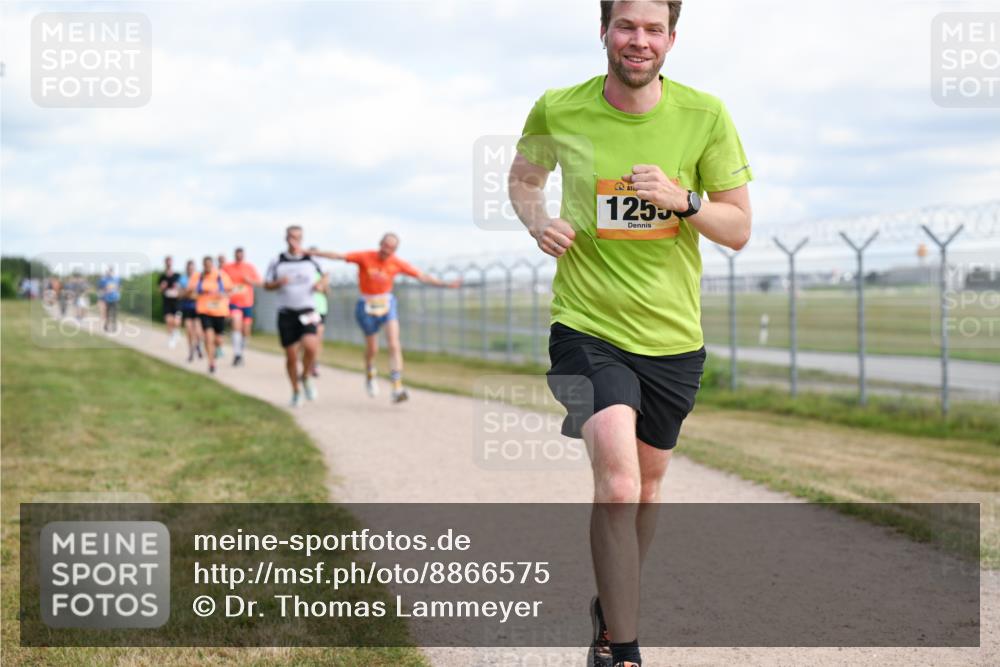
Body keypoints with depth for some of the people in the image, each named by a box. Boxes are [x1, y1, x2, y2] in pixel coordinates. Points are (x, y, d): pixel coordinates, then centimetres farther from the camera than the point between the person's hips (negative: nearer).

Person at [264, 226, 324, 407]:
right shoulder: (277, 262, 3)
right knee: (291, 356, 2)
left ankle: (305, 377, 5)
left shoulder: (311, 261, 5)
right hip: (286, 313, 0)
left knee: (310, 346, -24)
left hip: (307, 312, 0)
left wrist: (319, 286, -7)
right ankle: (296, 392, 22)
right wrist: (279, 282, -14)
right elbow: (266, 285, 7)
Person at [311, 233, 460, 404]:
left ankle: (397, 389, -21)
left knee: (394, 345, -16)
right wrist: (313, 253, -23)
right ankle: (370, 376, 40)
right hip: (367, 305, -1)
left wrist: (446, 284, -8)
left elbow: (422, 277, -3)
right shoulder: (365, 257, -13)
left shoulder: (397, 263, -7)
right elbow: (338, 256, -18)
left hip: (387, 304, 1)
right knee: (372, 349, 6)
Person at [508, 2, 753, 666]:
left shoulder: (705, 115, -6)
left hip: (673, 336, 3)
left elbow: (739, 228, -2)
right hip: (588, 327, -3)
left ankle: (613, 606, 44)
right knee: (618, 482, -21)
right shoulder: (557, 111, -6)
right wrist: (538, 221, -7)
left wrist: (682, 200, -20)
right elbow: (524, 176, 15)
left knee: (648, 479, 19)